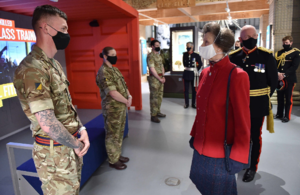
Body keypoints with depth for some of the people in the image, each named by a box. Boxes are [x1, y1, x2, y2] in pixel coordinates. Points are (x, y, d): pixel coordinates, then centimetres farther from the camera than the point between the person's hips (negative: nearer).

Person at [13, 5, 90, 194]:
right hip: (54, 151, -8)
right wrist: (76, 145, -13)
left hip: (71, 144, 8)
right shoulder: (32, 69, -23)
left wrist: (81, 129, 1)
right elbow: (48, 124, -27)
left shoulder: (54, 64, 8)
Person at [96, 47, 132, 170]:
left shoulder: (115, 69, 12)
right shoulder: (103, 72, -18)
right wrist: (127, 101, -13)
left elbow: (123, 85, 15)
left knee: (119, 133, 19)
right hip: (112, 109, -9)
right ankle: (113, 161, 20)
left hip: (122, 107, 9)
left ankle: (118, 155, 35)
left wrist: (129, 97, -3)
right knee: (112, 135, 4)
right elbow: (112, 92, -24)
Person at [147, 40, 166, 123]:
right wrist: (159, 78, -14)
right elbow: (152, 69, -17)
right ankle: (153, 115, 3)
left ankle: (158, 112, 27)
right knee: (154, 97, -4)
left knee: (160, 96, 14)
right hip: (154, 78, -8)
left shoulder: (159, 55, 15)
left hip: (160, 78, 8)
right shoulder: (150, 56, -12)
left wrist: (163, 76, 4)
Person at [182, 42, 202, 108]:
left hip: (193, 74, -2)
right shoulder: (185, 54, 2)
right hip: (186, 73, 3)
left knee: (194, 89, 5)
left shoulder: (196, 55, -7)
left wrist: (196, 70, 8)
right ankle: (187, 103, 16)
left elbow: (200, 64, 5)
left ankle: (193, 103, 16)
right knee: (186, 89, 6)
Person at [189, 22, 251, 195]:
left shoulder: (237, 76, -19)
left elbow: (243, 121, -17)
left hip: (221, 151, -6)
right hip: (202, 147, 6)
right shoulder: (205, 73, 2)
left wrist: (237, 157, -14)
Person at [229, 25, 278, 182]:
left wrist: (263, 97, 1)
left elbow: (273, 81, 0)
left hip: (257, 105, -1)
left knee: (255, 136, 10)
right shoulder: (233, 56, -2)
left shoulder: (266, 56, -6)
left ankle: (253, 167, 27)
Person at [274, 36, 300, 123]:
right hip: (279, 79, 4)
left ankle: (287, 116, 8)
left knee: (288, 98, 1)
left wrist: (284, 75, -19)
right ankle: (279, 114, 20)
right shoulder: (279, 53, 11)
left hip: (289, 79, -4)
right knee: (280, 97, 10)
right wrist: (277, 73, -14)